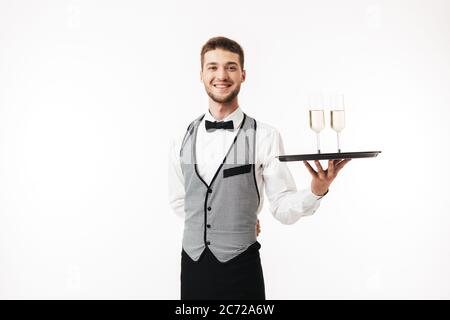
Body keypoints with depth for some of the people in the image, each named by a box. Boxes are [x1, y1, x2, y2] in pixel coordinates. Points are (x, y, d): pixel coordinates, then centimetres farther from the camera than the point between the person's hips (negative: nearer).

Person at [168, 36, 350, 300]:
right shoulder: (183, 142, 2)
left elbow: (284, 208, -10)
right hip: (192, 267, 4)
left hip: (240, 269, -3)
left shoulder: (265, 137, -10)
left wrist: (317, 190, -28)